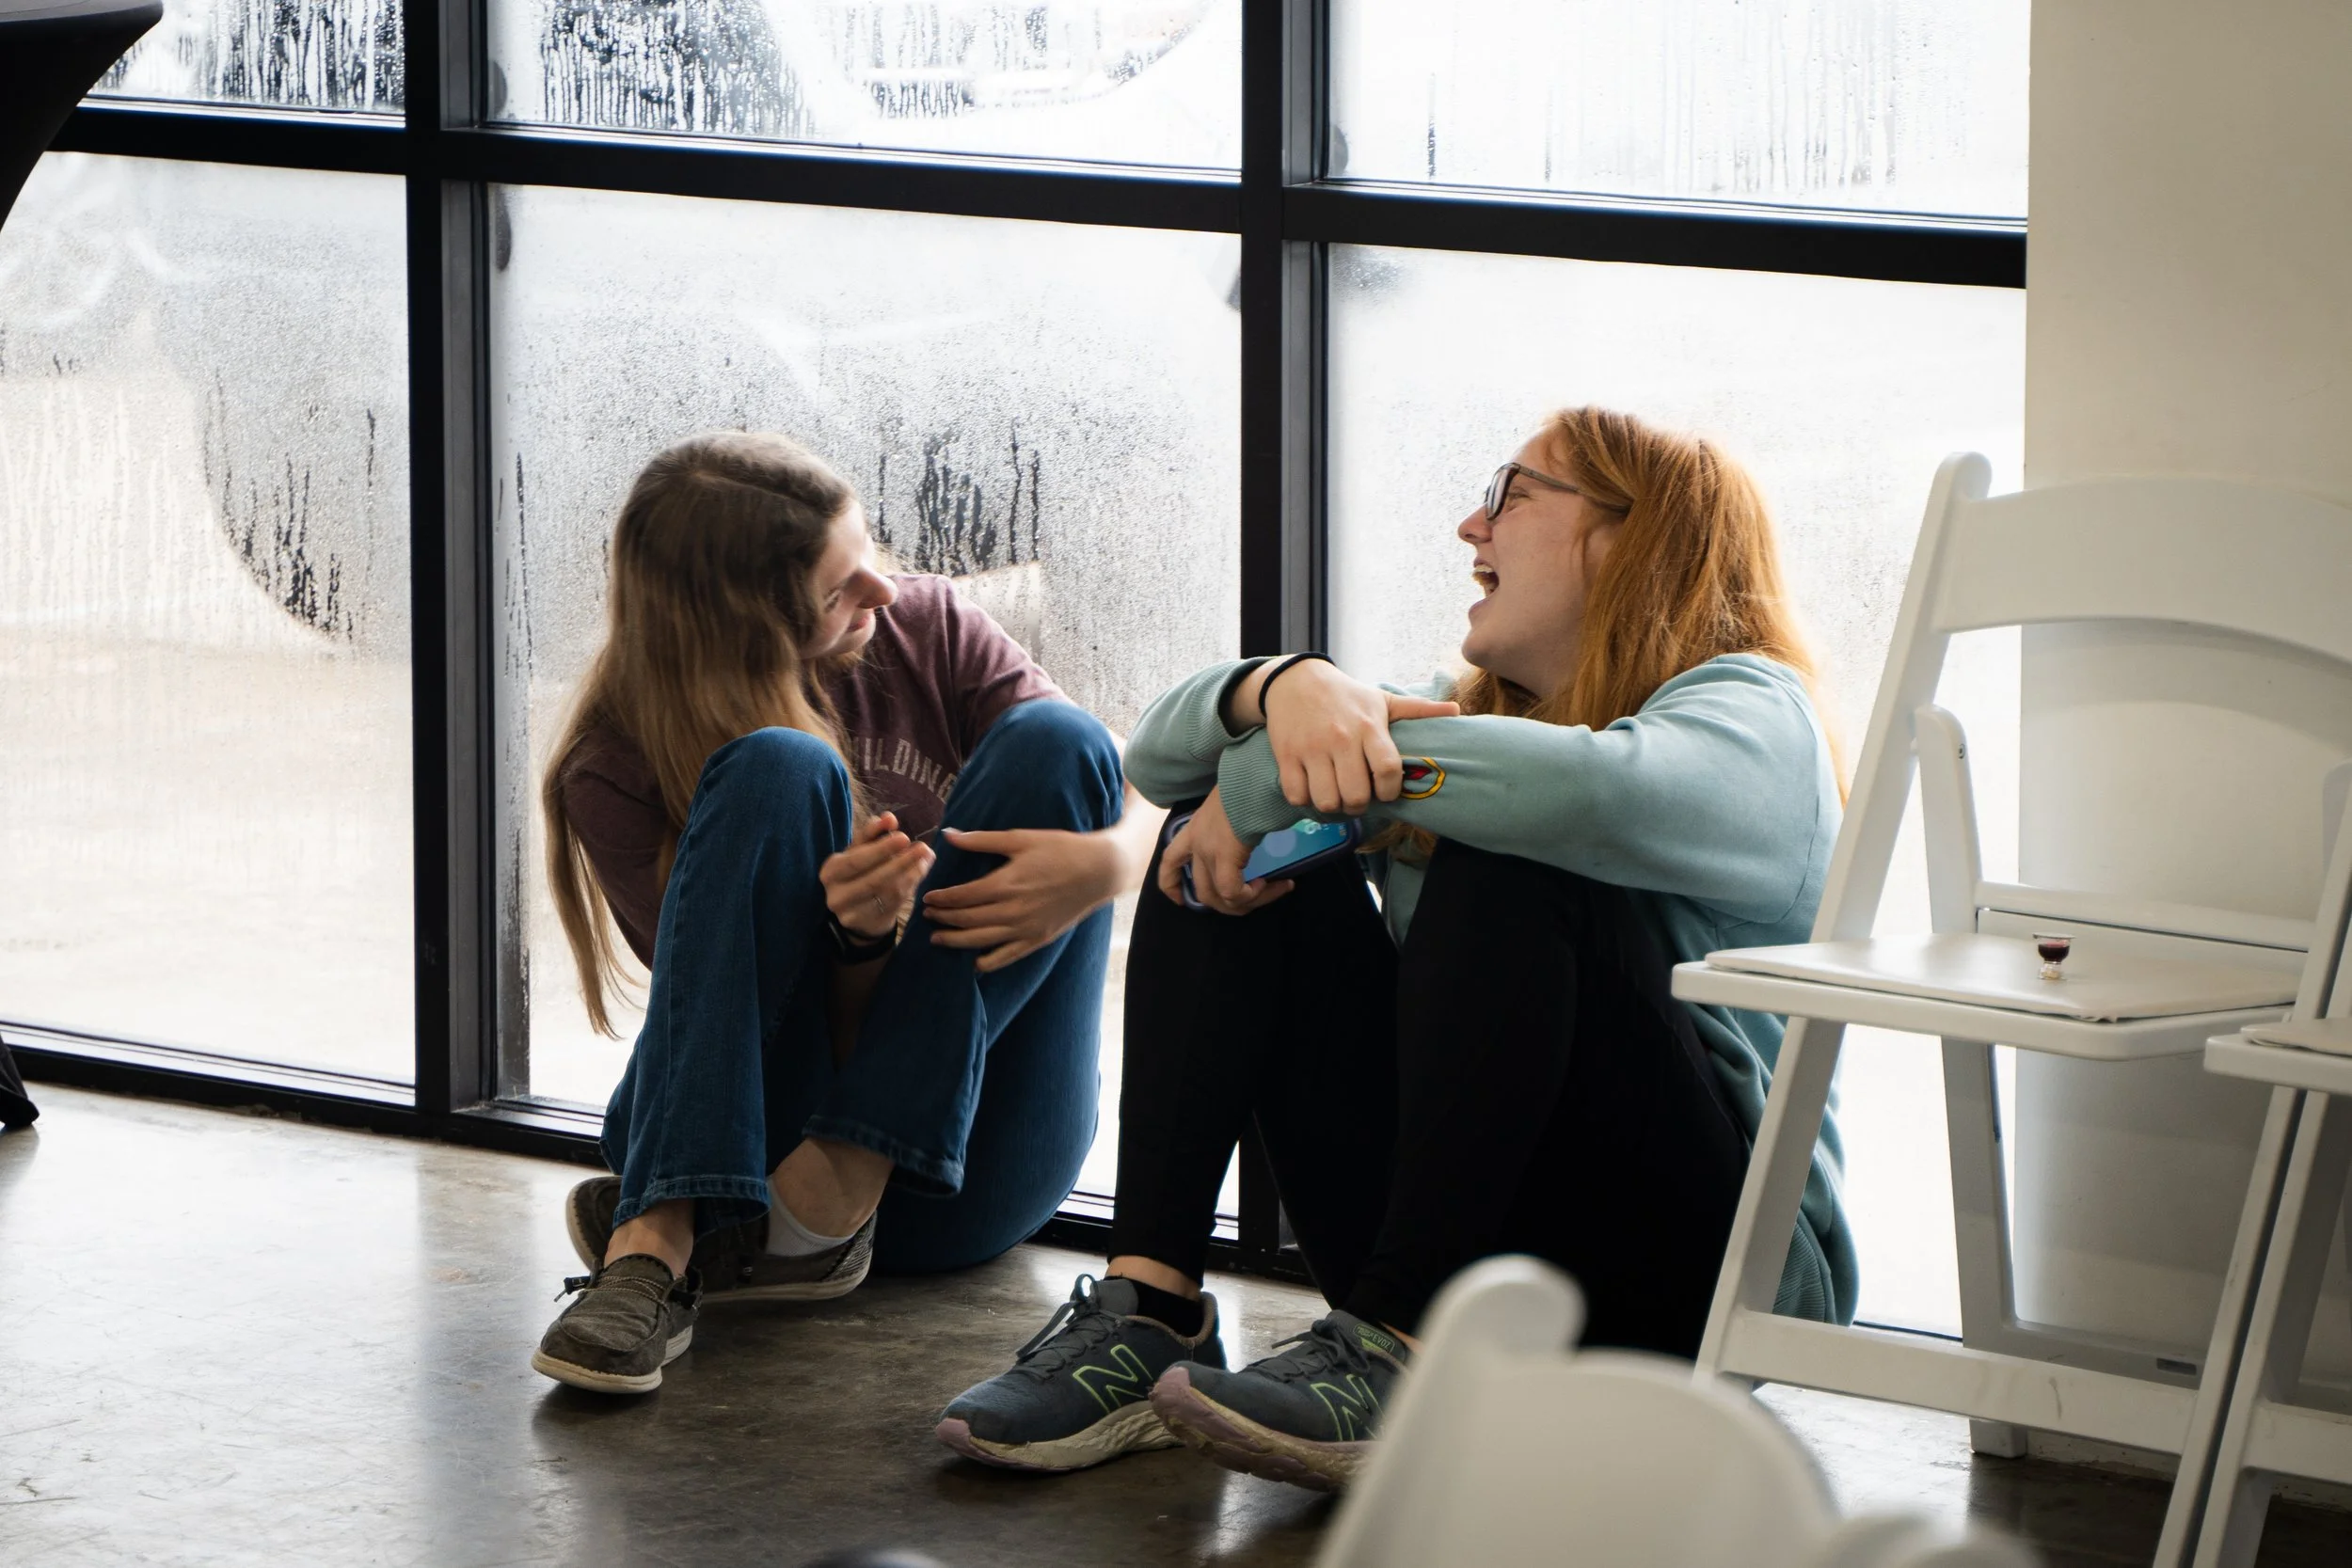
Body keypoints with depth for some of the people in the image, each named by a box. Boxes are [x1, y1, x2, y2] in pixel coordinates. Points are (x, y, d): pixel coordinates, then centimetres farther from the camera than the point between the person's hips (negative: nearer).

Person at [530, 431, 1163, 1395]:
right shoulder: (615, 775, -6)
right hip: (733, 1154, -3)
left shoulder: (925, 634, 2)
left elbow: (1142, 817, -1)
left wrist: (1102, 862, -25)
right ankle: (658, 1245, -36)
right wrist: (855, 937, -32)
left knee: (1052, 741, -15)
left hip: (961, 1177, 3)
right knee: (780, 770, -23)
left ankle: (826, 1200, -24)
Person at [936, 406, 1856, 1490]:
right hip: (1442, 1253, 7)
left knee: (1510, 865, -26)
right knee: (1232, 858, -1)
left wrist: (1271, 781, -19)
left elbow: (1602, 790, -28)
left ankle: (1396, 1358, -32)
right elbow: (1163, 755, 10)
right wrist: (1288, 687, -14)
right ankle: (1147, 1309, -17)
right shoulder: (1474, 710, 21)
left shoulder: (1750, 713, -1)